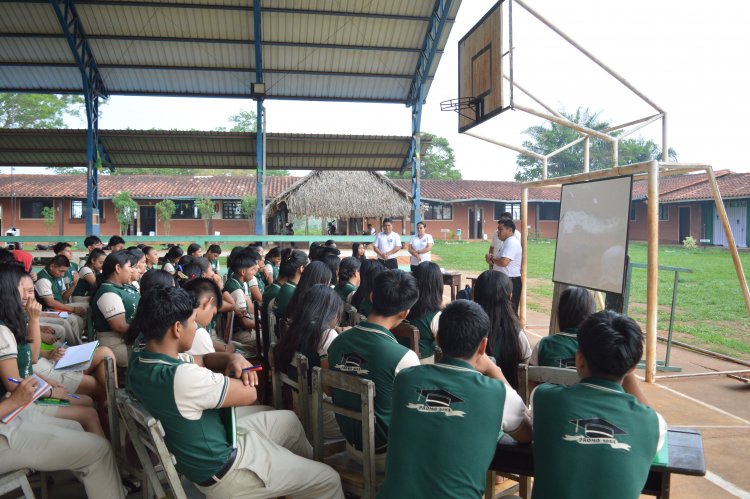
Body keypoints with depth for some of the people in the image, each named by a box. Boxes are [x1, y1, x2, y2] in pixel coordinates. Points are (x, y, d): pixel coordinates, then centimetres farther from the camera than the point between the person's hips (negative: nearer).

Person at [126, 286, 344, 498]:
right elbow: (249, 395, -25)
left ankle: (305, 466, 48)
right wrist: (236, 369, -5)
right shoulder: (183, 377, -37)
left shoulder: (140, 360, -7)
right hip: (221, 469, -9)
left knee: (289, 420, 26)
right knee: (329, 480, 3)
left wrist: (233, 358, -15)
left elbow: (201, 360, 5)